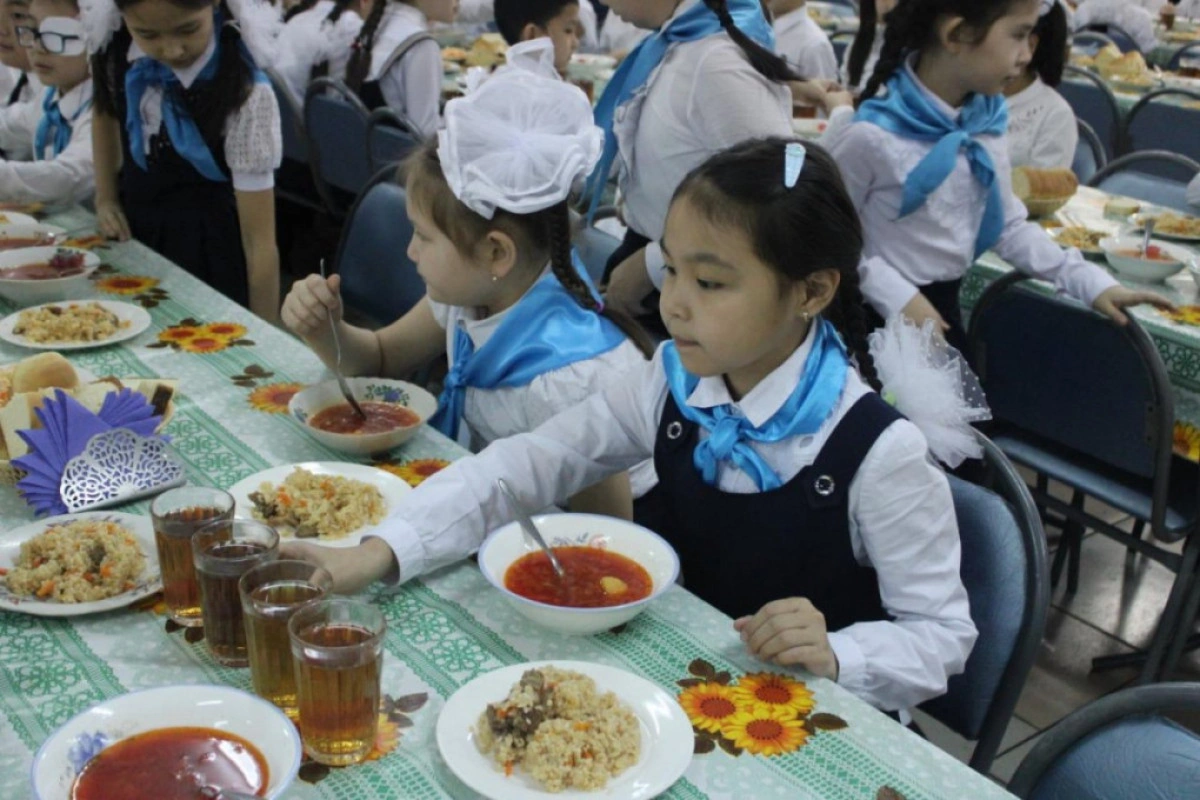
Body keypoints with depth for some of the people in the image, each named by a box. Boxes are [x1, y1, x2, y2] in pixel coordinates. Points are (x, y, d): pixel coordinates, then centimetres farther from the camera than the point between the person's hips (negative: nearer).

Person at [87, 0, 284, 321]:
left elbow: (259, 241, -27)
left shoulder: (245, 96, -28)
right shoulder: (115, 46, -13)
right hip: (133, 236, 5)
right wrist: (105, 197, 2)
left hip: (208, 254, -5)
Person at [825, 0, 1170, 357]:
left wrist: (1088, 280, -2)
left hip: (944, 308, 6)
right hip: (882, 314, -6)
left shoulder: (987, 122, -3)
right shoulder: (872, 136, -23)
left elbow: (1008, 225, 6)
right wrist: (895, 296, -23)